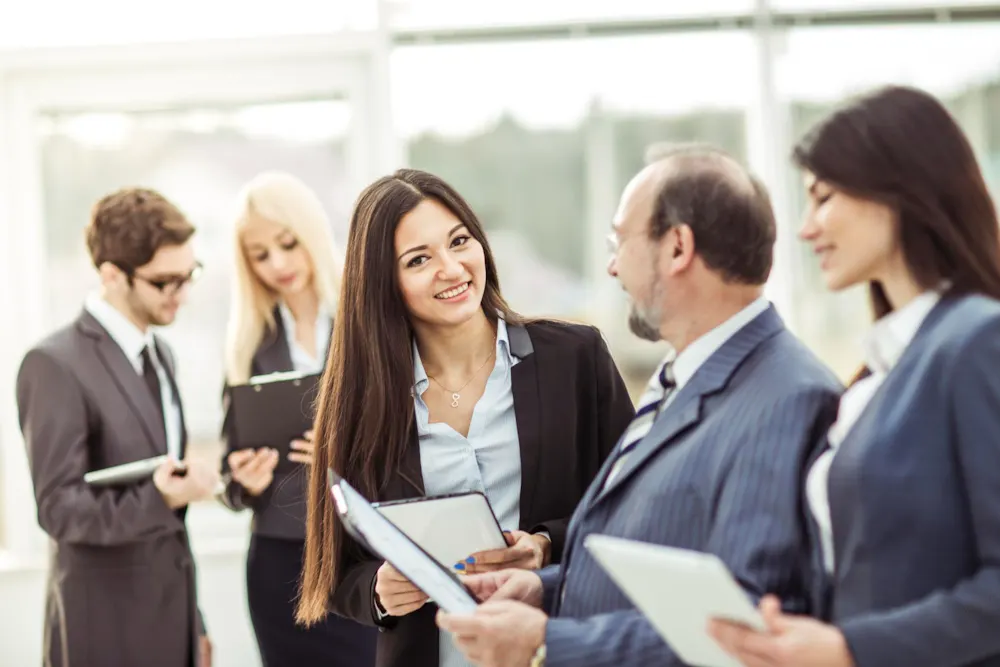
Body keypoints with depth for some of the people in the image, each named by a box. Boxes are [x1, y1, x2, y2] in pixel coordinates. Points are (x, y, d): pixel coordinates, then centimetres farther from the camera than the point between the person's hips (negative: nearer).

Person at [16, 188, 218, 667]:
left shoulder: (160, 354, 12)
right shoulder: (56, 365, -14)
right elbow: (59, 508, -18)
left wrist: (192, 621, 17)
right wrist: (161, 499, -33)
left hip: (171, 619, 7)